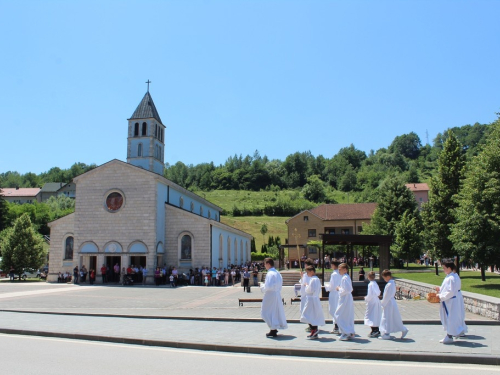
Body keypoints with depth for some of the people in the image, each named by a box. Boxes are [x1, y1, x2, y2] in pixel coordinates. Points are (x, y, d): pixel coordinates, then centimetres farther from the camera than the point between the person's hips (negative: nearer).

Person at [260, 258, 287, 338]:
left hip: (270, 295, -9)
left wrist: (262, 285, -5)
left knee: (266, 312, 2)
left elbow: (267, 287, -23)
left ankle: (273, 330, 0)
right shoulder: (277, 273, 9)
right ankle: (274, 329, 25)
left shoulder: (270, 274, -18)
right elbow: (280, 285, 16)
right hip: (277, 294, 9)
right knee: (276, 312, 17)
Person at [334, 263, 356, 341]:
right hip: (348, 299, 10)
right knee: (348, 317, 14)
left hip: (345, 300, -10)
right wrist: (340, 288, 12)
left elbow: (347, 290, -26)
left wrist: (339, 289, -12)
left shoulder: (344, 278, -18)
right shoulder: (347, 277, 12)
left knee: (339, 316, -4)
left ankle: (346, 333, -3)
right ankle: (350, 333, 20)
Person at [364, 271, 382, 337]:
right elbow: (378, 293, 13)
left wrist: (366, 298, -5)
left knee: (371, 317, -2)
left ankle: (374, 331, -4)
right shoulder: (375, 284, 7)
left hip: (372, 302, -8)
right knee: (376, 317, 15)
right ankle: (377, 330, 21)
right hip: (377, 301, 8)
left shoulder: (370, 284, -17)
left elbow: (370, 294, -20)